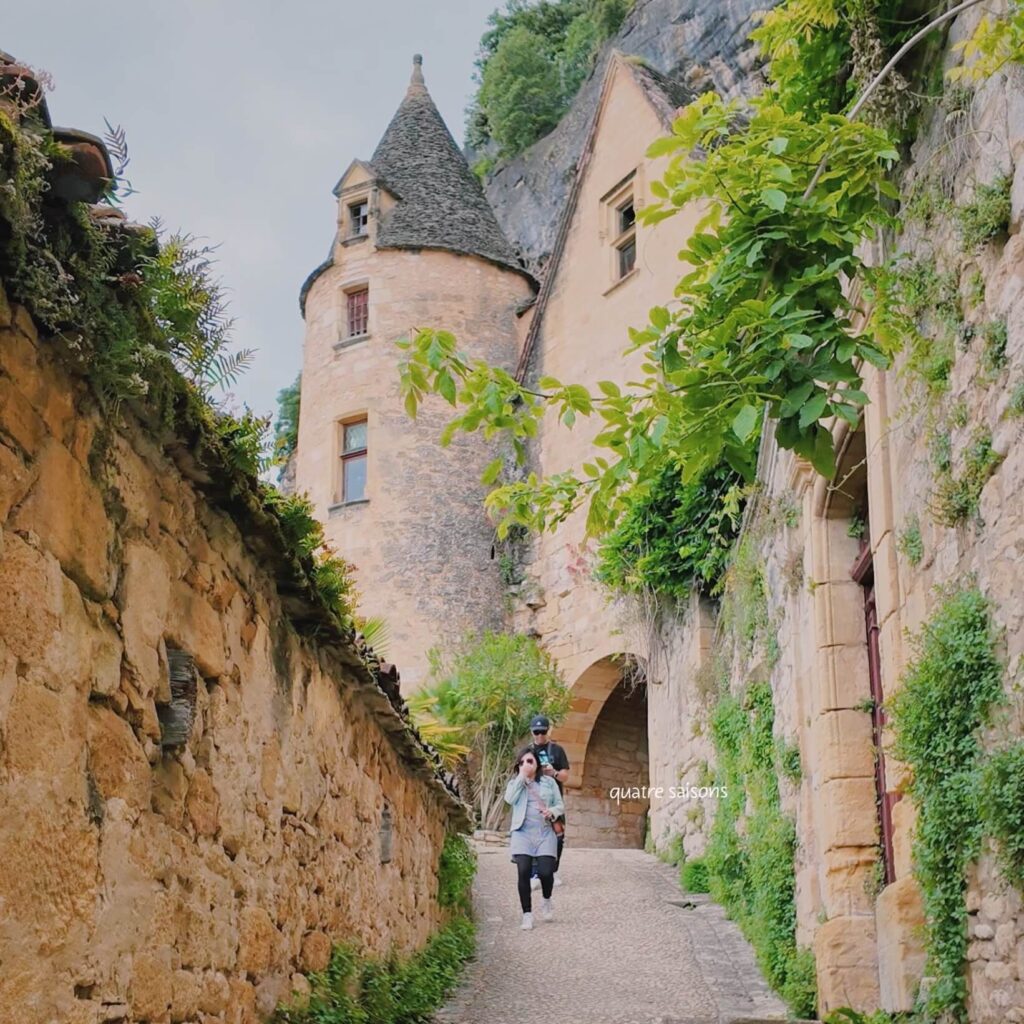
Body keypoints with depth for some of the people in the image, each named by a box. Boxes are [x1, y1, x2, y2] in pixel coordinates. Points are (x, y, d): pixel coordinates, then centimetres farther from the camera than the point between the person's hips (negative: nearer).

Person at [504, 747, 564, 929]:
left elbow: (560, 805, 12)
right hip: (522, 833, 0)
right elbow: (509, 799, -8)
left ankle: (546, 900, 21)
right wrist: (521, 777, -6)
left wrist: (552, 812, -10)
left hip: (545, 833, 0)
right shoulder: (514, 782, 12)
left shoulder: (549, 782, 14)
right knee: (523, 872, -13)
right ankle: (527, 914, 0)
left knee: (545, 872, -12)